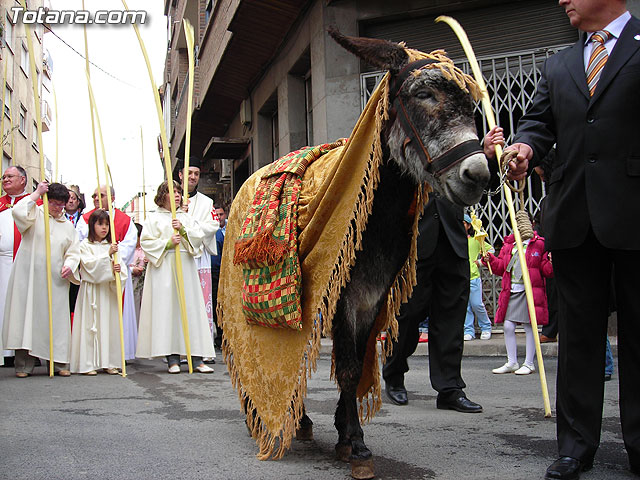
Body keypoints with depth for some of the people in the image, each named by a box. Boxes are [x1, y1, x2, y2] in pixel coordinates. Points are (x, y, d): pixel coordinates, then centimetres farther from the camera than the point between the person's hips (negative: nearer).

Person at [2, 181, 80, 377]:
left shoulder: (68, 226, 15)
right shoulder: (35, 215, 4)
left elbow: (73, 252, 14)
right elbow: (18, 212, -18)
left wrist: (69, 265, -6)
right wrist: (37, 193, -12)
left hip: (56, 280, 3)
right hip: (29, 277, -3)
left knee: (57, 318, 2)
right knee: (27, 315, -5)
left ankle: (59, 363, 9)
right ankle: (24, 365, 0)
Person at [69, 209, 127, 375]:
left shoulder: (112, 245, 12)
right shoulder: (85, 245, 0)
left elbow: (122, 267, 5)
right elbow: (90, 265, -14)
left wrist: (118, 270, -18)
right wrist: (107, 255, -21)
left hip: (109, 292, 4)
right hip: (91, 291, -4)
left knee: (110, 324, 4)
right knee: (91, 325, -4)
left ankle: (109, 362, 10)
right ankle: (88, 363, -1)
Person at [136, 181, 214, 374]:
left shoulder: (185, 217, 18)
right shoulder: (153, 218, 7)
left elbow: (199, 236, 7)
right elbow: (146, 242, -2)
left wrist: (183, 229, -9)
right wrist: (168, 243, -13)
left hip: (186, 267, 3)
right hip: (163, 270, -3)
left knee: (191, 307, -2)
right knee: (167, 309, -8)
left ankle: (196, 359, -3)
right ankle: (173, 359, -5)